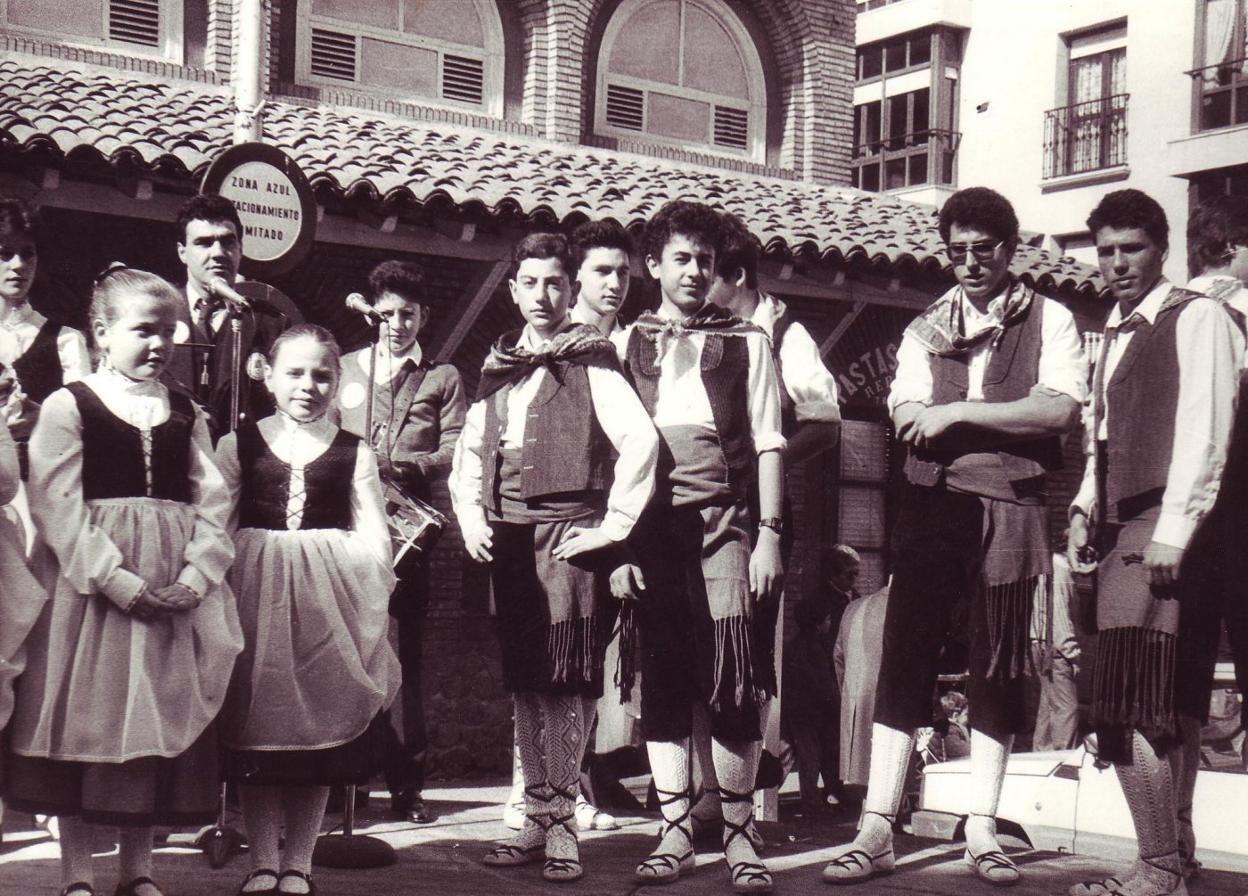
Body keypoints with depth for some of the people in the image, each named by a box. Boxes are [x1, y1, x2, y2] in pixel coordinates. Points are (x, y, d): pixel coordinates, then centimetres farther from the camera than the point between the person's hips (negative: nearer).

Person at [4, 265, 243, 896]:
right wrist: (120, 581, -18)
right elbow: (58, 507, -10)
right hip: (91, 583, -4)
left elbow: (212, 503, 7)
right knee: (85, 718, 0)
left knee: (162, 721, 6)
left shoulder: (186, 415, 12)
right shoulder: (68, 407, -2)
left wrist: (195, 576, -9)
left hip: (175, 590, 4)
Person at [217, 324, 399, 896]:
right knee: (257, 724, 1)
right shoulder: (238, 445, 6)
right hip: (257, 589, 0)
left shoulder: (353, 453, 7)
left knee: (321, 727, 4)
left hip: (328, 592, 1)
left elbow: (372, 537, 7)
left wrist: (373, 598, -2)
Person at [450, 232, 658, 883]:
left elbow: (640, 440, -13)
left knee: (567, 680, -8)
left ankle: (562, 822, -3)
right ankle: (537, 819, 13)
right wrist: (471, 519, 14)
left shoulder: (590, 361, -1)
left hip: (567, 534, -5)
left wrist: (612, 527, -13)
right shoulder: (498, 367, 17)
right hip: (507, 536, 6)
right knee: (525, 682, 7)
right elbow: (469, 452, 27)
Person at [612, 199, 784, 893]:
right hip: (650, 528, 2)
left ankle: (739, 835, 2)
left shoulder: (746, 341, 11)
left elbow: (768, 442, 6)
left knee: (733, 678, -8)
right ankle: (676, 834, 10)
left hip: (722, 522, -1)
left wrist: (769, 535, -3)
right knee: (661, 679, 2)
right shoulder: (627, 343, 13)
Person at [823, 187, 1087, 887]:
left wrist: (958, 414, -14)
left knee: (998, 666, 4)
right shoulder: (926, 329, 14)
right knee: (905, 658, -2)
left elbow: (1062, 409, -12)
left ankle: (982, 831, 13)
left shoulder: (1050, 321, 5)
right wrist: (1006, 422, -13)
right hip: (932, 506, 2)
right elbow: (907, 420, -1)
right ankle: (877, 830, 0)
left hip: (1010, 510, -2)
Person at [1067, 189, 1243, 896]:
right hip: (1121, 527, 8)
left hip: (1163, 524, -8)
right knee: (1155, 711, 6)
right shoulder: (1117, 332, 22)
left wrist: (1173, 532, -19)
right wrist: (1085, 508, 12)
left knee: (1133, 710, -13)